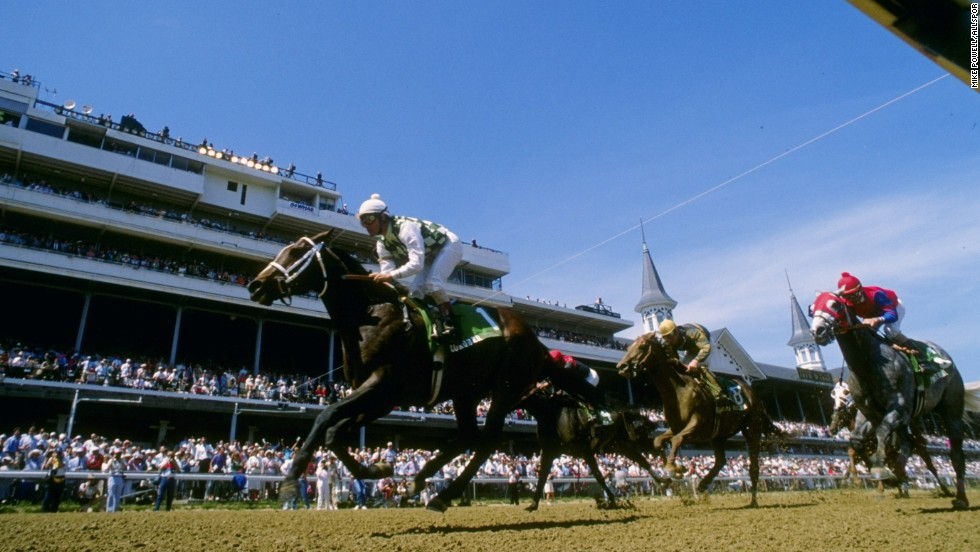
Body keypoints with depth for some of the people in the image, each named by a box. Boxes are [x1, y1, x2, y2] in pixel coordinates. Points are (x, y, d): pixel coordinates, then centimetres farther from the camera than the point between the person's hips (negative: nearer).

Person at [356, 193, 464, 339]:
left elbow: (417, 263, -43)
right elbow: (388, 270, -13)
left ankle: (449, 321, -17)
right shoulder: (382, 243, -7)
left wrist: (391, 276, -49)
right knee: (415, 288, -3)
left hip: (449, 245, -9)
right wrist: (379, 278, -34)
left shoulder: (405, 227, -35)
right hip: (431, 255, 9)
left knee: (433, 281, -26)